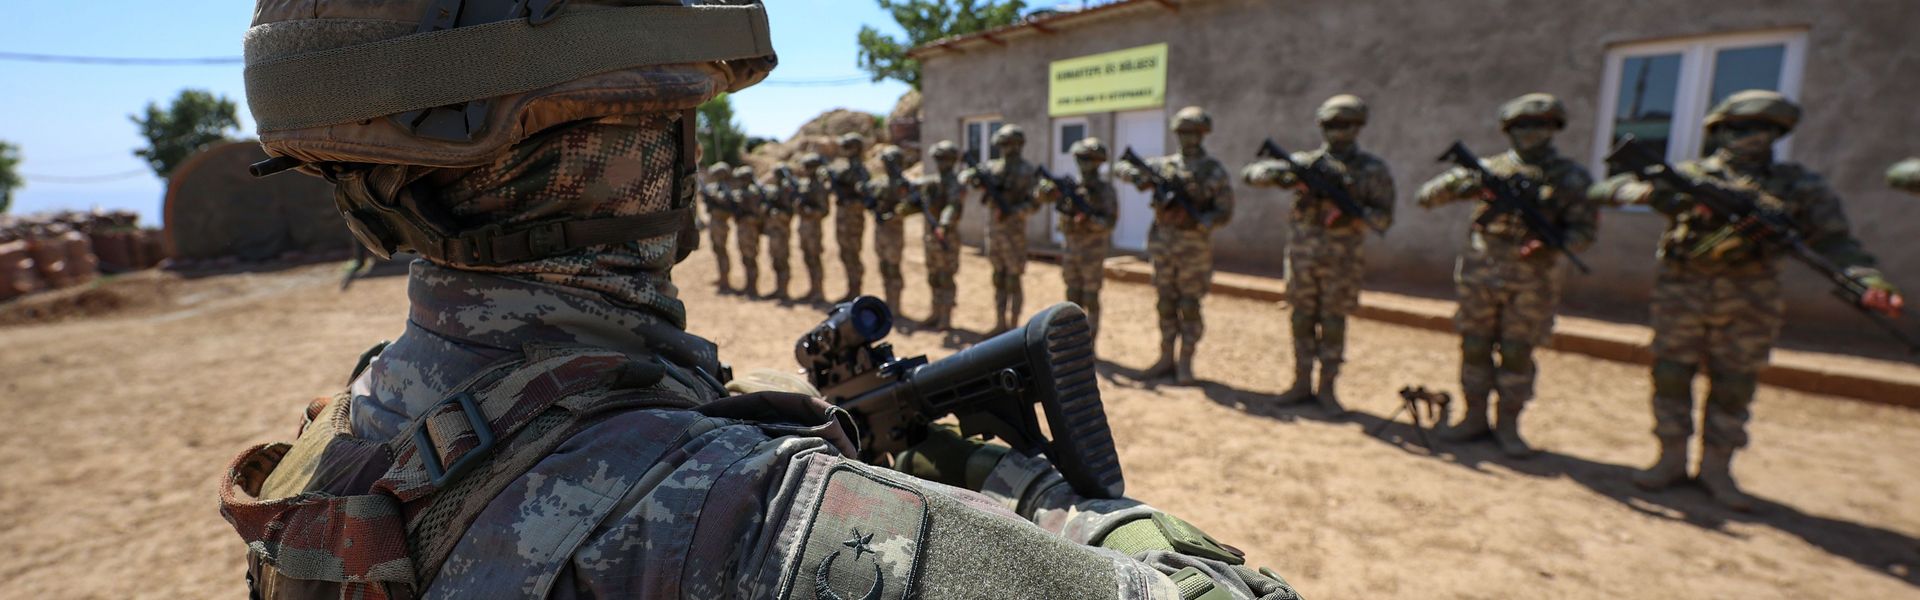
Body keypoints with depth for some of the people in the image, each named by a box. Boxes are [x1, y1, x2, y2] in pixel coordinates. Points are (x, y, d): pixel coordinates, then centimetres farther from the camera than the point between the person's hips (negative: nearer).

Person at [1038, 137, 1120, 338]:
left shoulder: (1104, 189, -9)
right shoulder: (1073, 186, 6)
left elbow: (1110, 222, -15)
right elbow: (1042, 194, 2)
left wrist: (1089, 219, -31)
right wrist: (1049, 187, -20)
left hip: (1093, 251, -5)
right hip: (1072, 248, 5)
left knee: (1091, 299, 0)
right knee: (1073, 298, 11)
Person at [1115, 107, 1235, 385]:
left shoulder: (1215, 171, 0)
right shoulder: (1164, 164, 9)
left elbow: (1224, 213, -5)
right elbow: (1120, 168, 10)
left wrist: (1195, 221, -24)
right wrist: (1140, 177, -11)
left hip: (1194, 246, -3)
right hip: (1162, 244, 3)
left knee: (1189, 306, -1)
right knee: (1166, 304, 9)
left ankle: (1185, 362, 9)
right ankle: (1167, 359, 18)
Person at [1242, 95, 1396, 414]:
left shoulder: (1372, 169, 1)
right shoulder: (1305, 162, 4)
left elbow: (1384, 217, -3)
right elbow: (1250, 172, 0)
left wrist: (1351, 213, -21)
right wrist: (1278, 174, -20)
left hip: (1343, 258, -2)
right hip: (1302, 253, 2)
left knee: (1333, 322, 3)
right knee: (1302, 319, 8)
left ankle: (1327, 388, 14)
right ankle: (1302, 383, 19)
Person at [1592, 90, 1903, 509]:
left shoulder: (1800, 186, 10)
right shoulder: (1687, 175, 4)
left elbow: (1833, 240, 3)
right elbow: (1608, 189, -2)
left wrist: (1867, 282, -15)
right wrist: (1653, 194, -22)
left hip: (1750, 303, 2)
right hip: (1681, 296, -1)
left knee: (1734, 386, 6)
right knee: (1671, 377, 2)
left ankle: (1716, 467, 16)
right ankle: (1672, 459, 13)